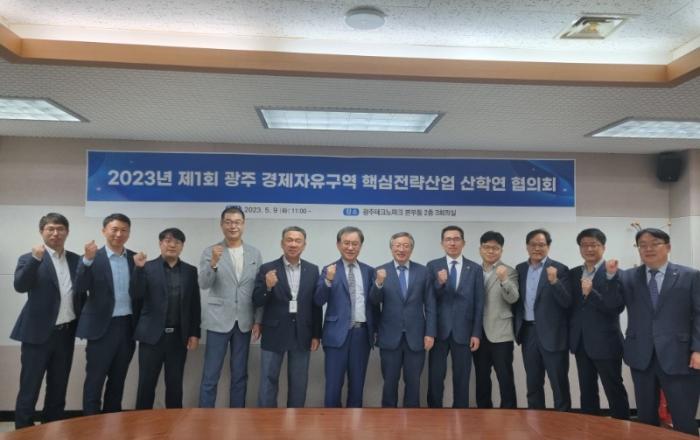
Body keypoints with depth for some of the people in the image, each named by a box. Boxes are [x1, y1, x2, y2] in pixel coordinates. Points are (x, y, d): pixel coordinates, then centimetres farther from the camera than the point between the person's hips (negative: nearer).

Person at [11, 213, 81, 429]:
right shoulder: (30, 259, -3)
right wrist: (35, 259, -31)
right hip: (39, 333, -4)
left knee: (58, 389, 14)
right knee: (29, 390, 3)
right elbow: (20, 286, -20)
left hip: (66, 333, 4)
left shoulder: (76, 260, 8)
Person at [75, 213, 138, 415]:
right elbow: (80, 287, -18)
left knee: (118, 379, 15)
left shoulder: (135, 258, 6)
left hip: (127, 326, 4)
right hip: (102, 327, -4)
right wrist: (87, 259, -28)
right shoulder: (93, 257, -4)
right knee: (95, 378, 5)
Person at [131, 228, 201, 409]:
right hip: (153, 335, -2)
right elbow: (136, 295, -9)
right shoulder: (147, 267, 1)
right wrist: (138, 268, -20)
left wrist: (195, 333, 3)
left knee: (175, 385, 9)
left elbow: (195, 304, 8)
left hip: (179, 337, 2)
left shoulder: (190, 271, 8)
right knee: (146, 383, 5)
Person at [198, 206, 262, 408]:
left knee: (240, 375, 12)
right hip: (219, 321, -2)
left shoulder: (255, 254, 5)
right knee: (210, 376, 3)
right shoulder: (210, 252, -2)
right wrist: (213, 263, -31)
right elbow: (203, 284, -14)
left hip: (244, 322, 3)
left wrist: (258, 320, 1)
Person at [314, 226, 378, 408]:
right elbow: (319, 301, -11)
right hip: (338, 333, -3)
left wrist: (375, 329, 6)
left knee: (357, 384, 13)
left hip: (362, 333, 3)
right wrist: (328, 281, -26)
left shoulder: (369, 271, 8)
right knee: (333, 384, 3)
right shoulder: (329, 270, -1)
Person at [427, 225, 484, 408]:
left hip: (463, 331, 0)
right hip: (439, 330, 0)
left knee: (461, 379, 9)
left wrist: (476, 333, -2)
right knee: (435, 378, 6)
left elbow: (479, 304, 2)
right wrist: (439, 283, -21)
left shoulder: (475, 269, 3)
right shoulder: (433, 266, 2)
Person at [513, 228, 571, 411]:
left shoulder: (560, 269, -7)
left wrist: (554, 281, -29)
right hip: (528, 332, 5)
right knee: (532, 383, 15)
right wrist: (517, 328, 4)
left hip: (552, 334, -5)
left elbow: (567, 302, -15)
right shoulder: (520, 269, 8)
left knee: (559, 384, 4)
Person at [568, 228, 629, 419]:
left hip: (605, 342, -5)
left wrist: (591, 293, -28)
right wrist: (570, 334, 3)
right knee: (586, 391, 15)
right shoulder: (573, 273, 9)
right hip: (581, 342, 6)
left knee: (615, 391, 6)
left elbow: (617, 307, -18)